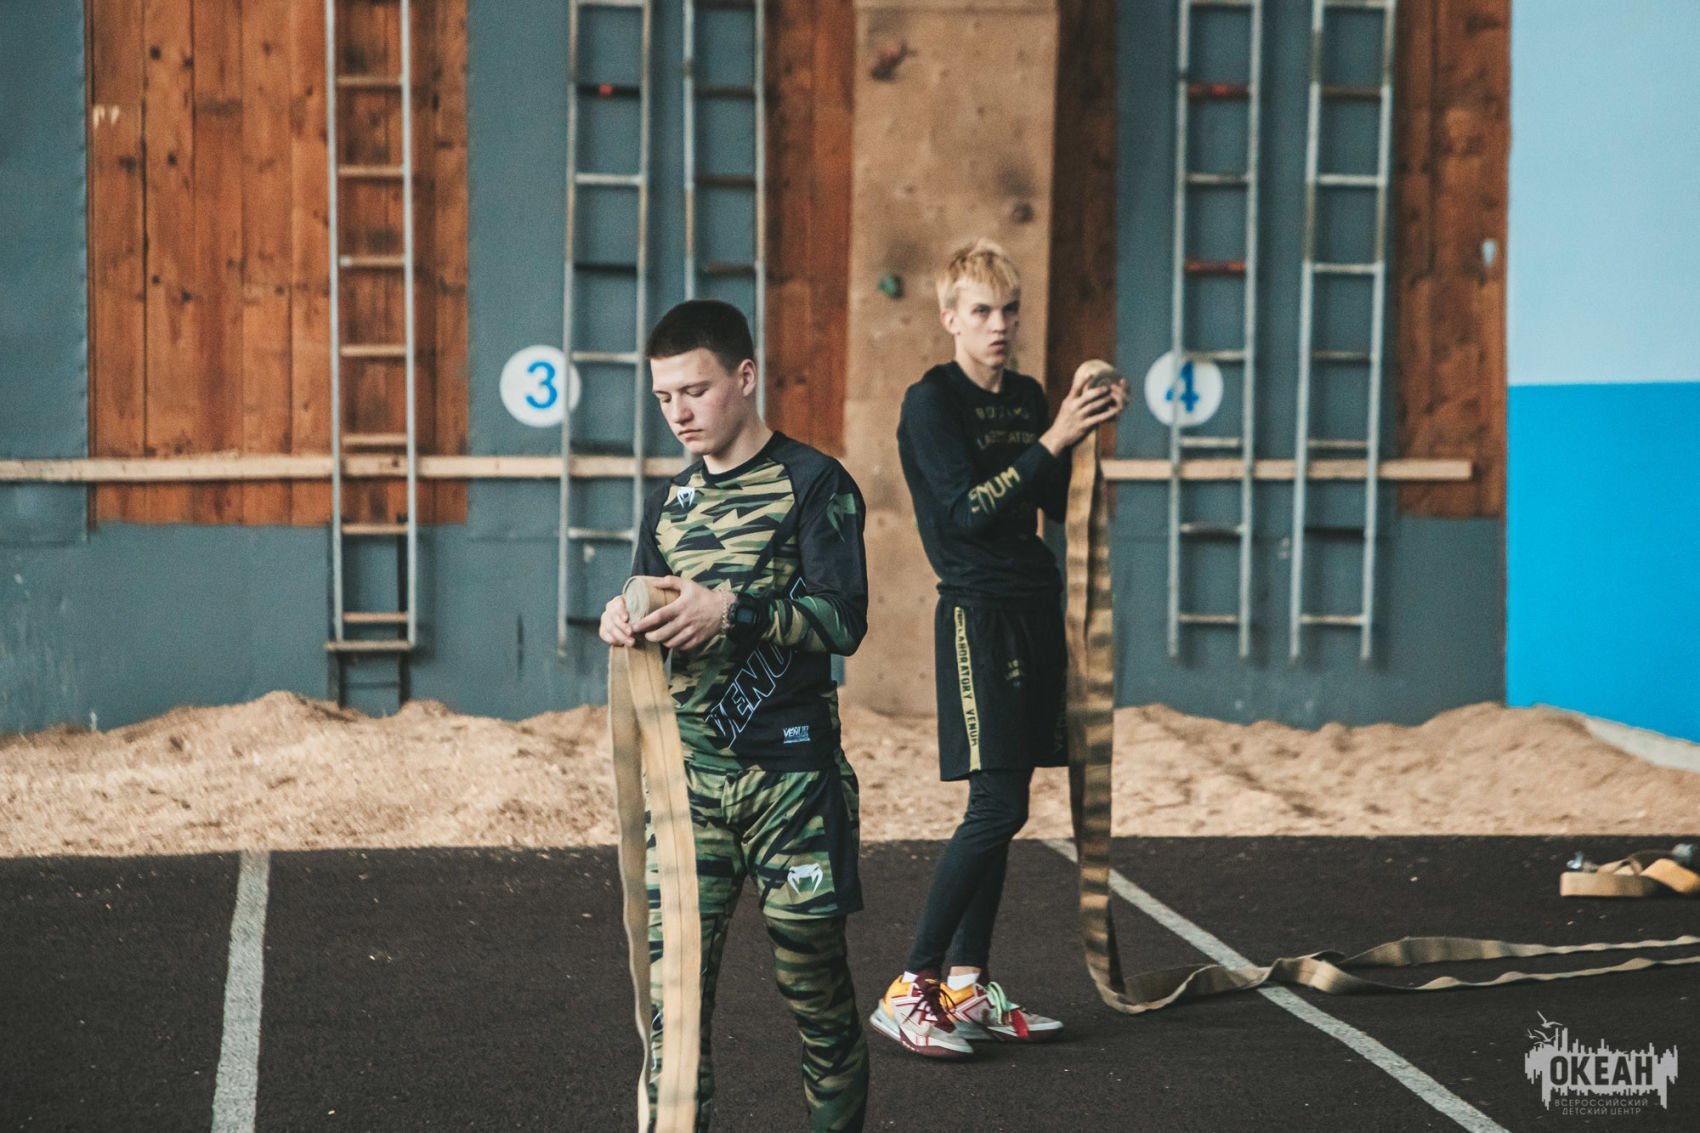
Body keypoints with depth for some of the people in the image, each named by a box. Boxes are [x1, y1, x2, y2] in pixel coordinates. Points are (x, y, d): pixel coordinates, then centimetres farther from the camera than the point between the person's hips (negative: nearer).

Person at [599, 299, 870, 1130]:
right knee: (672, 972, -5)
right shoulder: (671, 502, 15)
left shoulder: (813, 483, -3)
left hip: (791, 771, -4)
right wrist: (624, 620, -4)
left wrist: (731, 610, -24)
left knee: (810, 969, 4)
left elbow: (842, 619, -12)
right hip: (688, 769, 4)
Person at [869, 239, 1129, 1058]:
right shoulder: (932, 401, -6)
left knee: (1003, 808, 6)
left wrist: (1088, 427, 2)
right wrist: (1053, 440, -19)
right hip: (978, 613, -7)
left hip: (1035, 611, 7)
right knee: (997, 806, -14)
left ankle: (967, 987, 12)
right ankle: (908, 991, -10)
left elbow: (1059, 504, 15)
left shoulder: (1028, 399, 15)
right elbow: (967, 511, -16)